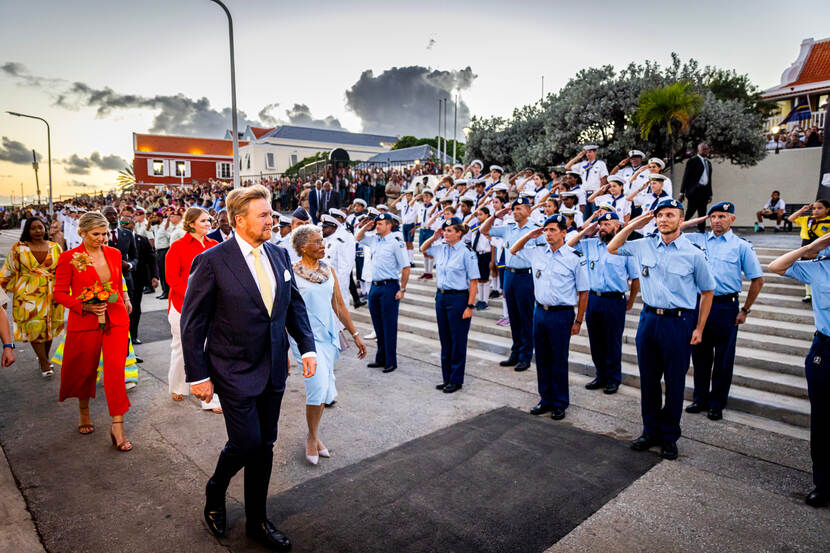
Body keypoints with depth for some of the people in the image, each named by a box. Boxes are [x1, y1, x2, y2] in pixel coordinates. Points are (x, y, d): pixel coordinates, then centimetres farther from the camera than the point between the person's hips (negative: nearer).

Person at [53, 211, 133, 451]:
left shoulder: (114, 254, 5)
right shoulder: (69, 258, -5)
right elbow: (60, 293, -1)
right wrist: (85, 306, -15)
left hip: (115, 321, 2)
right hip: (84, 323, -1)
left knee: (116, 370, -6)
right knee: (85, 370, 14)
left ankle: (117, 427, -1)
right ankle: (84, 413, 41)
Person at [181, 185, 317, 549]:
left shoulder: (279, 255, 3)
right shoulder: (213, 261, -13)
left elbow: (294, 304, 10)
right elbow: (192, 322, -10)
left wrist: (307, 346, 0)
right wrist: (198, 375, -10)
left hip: (273, 369, 5)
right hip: (235, 371, -5)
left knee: (264, 446, 14)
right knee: (246, 443, -2)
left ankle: (257, 521, 33)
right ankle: (215, 492, 33)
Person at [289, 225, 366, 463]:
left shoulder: (329, 270, 7)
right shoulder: (292, 273, -8)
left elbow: (339, 305, 12)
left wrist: (355, 334, 11)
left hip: (328, 334, 5)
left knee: (322, 389, 10)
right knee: (319, 386, -12)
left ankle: (315, 435, 29)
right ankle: (312, 436, 12)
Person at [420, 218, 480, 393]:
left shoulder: (466, 253, -13)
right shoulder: (440, 247, 5)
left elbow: (473, 282, -13)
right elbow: (423, 249, 24)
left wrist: (470, 306, -16)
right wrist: (434, 237, 6)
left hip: (458, 299, -7)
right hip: (441, 297, 7)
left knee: (458, 341, 4)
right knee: (445, 339, 14)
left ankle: (456, 380, 16)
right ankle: (446, 377, 27)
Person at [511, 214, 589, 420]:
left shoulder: (575, 258, -8)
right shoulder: (537, 252, 5)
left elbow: (583, 292, -4)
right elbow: (514, 250, 22)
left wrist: (578, 321, -4)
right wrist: (529, 235, 5)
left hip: (561, 314, -5)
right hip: (539, 311, 5)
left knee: (559, 360, 5)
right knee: (542, 358, 13)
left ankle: (560, 403, 20)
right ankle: (546, 399, 27)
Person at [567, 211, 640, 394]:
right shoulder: (590, 244, 7)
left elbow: (636, 278, 0)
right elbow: (569, 244, 12)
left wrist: (630, 301, 3)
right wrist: (586, 231, 4)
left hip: (615, 300, -4)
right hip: (593, 298, 4)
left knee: (613, 342, 5)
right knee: (596, 341, 12)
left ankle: (613, 379, 19)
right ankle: (601, 376, 26)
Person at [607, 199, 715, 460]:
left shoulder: (694, 254, -4)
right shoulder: (644, 246, 3)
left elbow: (707, 291, 4)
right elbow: (611, 248, 15)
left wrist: (699, 328, 0)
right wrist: (633, 225, 3)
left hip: (679, 323, -3)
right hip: (649, 318, 3)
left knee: (675, 383, 7)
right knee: (648, 380, 11)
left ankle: (669, 437, 23)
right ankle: (650, 431, 26)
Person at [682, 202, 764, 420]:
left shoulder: (742, 246, 1)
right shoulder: (698, 240, 8)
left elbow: (757, 279, 3)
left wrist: (745, 310, 1)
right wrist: (696, 221, 3)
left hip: (726, 306, -2)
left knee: (723, 359, 5)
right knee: (700, 354, 10)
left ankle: (717, 404, 18)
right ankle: (700, 398, 24)